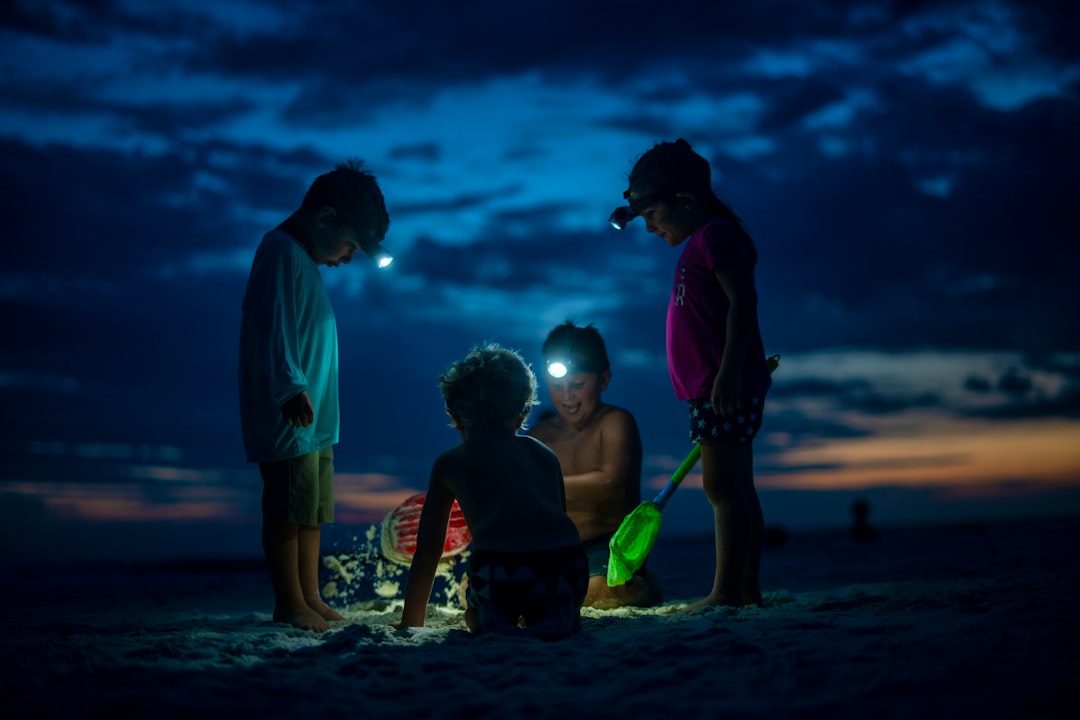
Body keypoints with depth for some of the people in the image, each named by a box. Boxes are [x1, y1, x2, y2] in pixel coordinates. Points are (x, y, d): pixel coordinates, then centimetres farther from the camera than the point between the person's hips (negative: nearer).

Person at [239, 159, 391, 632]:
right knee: (289, 509, -6)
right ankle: (291, 604, -1)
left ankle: (310, 599, 18)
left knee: (312, 512, 12)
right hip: (288, 418, -10)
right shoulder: (282, 252, -12)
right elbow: (272, 328, -23)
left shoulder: (305, 258, 20)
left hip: (314, 420, 10)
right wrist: (291, 388, -32)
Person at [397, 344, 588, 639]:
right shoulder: (545, 455, 28)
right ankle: (555, 620, 0)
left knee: (477, 616, 32)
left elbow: (427, 551, 24)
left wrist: (410, 623, 35)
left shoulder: (449, 463, 21)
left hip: (500, 571, -1)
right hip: (566, 565, 1)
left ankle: (494, 621, -1)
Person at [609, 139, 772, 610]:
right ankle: (747, 589, 14)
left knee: (723, 486, -11)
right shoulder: (702, 244, 21)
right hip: (714, 391, 11)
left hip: (724, 388, -11)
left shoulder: (715, 235, -10)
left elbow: (743, 302, -20)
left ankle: (727, 591, -11)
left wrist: (728, 373, -26)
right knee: (735, 488, 10)